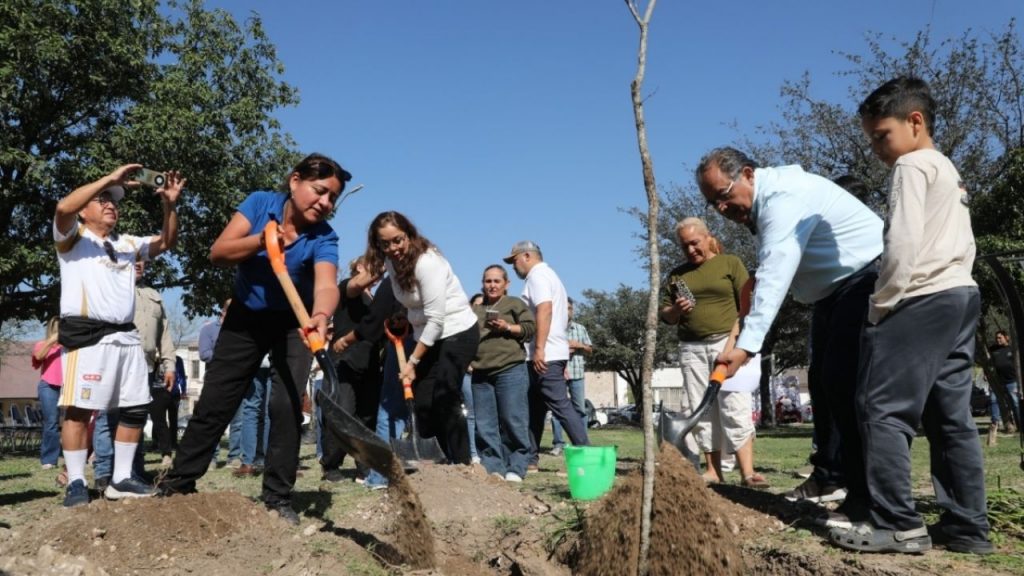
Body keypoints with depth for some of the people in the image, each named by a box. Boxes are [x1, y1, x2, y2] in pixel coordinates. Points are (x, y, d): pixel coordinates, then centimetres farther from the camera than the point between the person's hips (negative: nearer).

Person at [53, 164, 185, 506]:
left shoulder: (127, 243, 24)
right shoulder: (73, 237, 6)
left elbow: (166, 243, 18)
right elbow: (63, 208, -15)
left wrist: (169, 205, 2)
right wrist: (110, 179, -17)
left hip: (126, 336, 7)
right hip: (86, 335, -7)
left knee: (137, 408, 6)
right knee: (80, 408, -8)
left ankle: (120, 479, 14)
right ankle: (76, 484, -2)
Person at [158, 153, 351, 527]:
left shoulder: (323, 238, -22)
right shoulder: (260, 203, -17)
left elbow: (326, 284, -42)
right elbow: (218, 253, -21)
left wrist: (321, 315, -63)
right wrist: (260, 241, -38)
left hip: (293, 325, -1)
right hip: (245, 318, 2)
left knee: (287, 407, -12)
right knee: (213, 404, 6)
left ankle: (277, 498, 0)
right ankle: (177, 484, 22)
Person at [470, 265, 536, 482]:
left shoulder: (515, 304, 9)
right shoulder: (475, 309, 24)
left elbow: (530, 328, 0)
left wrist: (508, 327, -12)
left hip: (510, 370, -5)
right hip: (481, 374, 5)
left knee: (513, 422, -5)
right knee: (485, 425, 2)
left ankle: (516, 468, 1)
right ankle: (492, 467, 7)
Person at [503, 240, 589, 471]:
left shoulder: (537, 274, -6)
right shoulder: (547, 275, 25)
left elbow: (545, 309, -21)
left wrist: (539, 348, -26)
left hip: (545, 355, -10)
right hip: (548, 354, 10)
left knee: (561, 406, -10)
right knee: (535, 408, 11)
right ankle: (530, 458, 14)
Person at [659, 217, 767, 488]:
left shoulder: (730, 263, 5)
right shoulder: (676, 275, 15)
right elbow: (664, 315, 18)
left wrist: (733, 339, -13)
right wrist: (675, 310, -5)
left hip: (726, 344, -4)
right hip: (691, 349, 4)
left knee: (734, 409, -10)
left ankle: (747, 472, -11)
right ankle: (713, 471, 6)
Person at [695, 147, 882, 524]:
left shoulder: (783, 196, -25)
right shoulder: (758, 207, 7)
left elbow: (775, 276, -35)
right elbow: (769, 275, 10)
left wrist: (746, 345, -40)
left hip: (866, 279, -11)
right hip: (832, 291, 11)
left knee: (845, 381, -19)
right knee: (822, 380, 13)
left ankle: (867, 495, -15)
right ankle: (828, 478, 24)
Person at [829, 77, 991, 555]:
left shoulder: (912, 165, -4)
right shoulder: (949, 172, 26)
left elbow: (903, 242, -15)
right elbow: (963, 245, 22)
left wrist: (881, 304, -10)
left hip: (922, 300, -10)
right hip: (960, 295, 10)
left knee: (883, 408, -10)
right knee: (951, 417, 8)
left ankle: (896, 524, -10)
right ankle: (967, 527, 11)